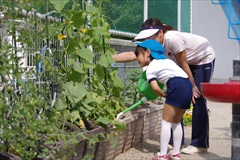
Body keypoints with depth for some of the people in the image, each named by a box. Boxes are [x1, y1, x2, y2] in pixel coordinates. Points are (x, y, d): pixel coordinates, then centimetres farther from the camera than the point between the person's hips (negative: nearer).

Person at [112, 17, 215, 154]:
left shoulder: (173, 39, -38)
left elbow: (183, 65, -28)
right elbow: (132, 55, -25)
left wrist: (192, 87, -18)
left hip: (204, 59, -7)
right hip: (190, 62, 7)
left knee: (198, 100, -10)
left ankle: (200, 144, -1)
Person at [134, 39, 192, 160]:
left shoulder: (150, 68, 6)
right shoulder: (165, 60, 31)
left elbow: (155, 87, -8)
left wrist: (164, 95, 10)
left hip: (177, 86, -8)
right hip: (188, 85, 8)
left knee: (166, 122, -3)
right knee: (176, 122, 17)